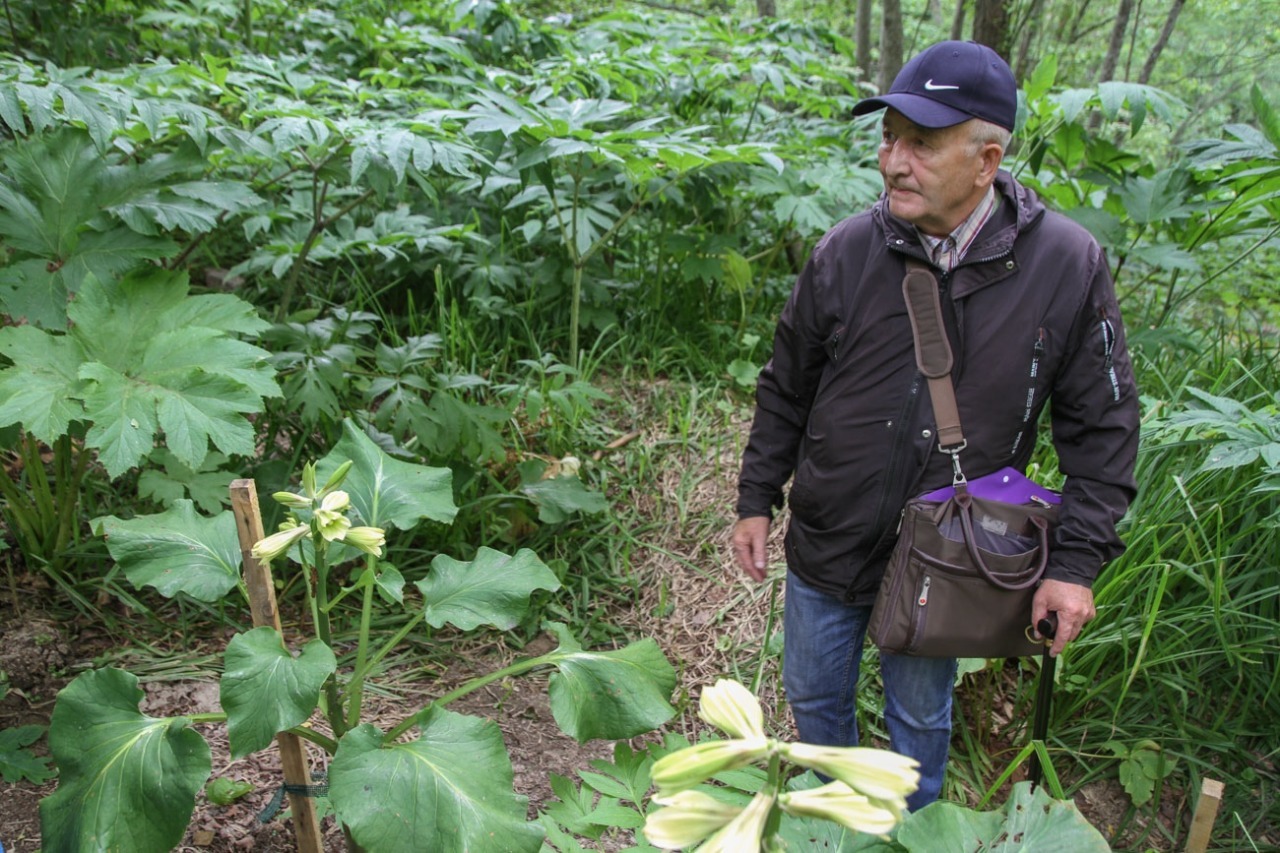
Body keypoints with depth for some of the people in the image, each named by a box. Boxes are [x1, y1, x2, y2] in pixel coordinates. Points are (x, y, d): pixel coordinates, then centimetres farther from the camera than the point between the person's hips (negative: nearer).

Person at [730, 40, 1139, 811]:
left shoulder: (1069, 263, -15)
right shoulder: (847, 251, -11)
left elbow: (1103, 425, -7)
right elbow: (786, 391, 1)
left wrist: (1078, 561, -10)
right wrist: (757, 500, 4)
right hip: (829, 544, 2)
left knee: (921, 714, 20)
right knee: (814, 693, 22)